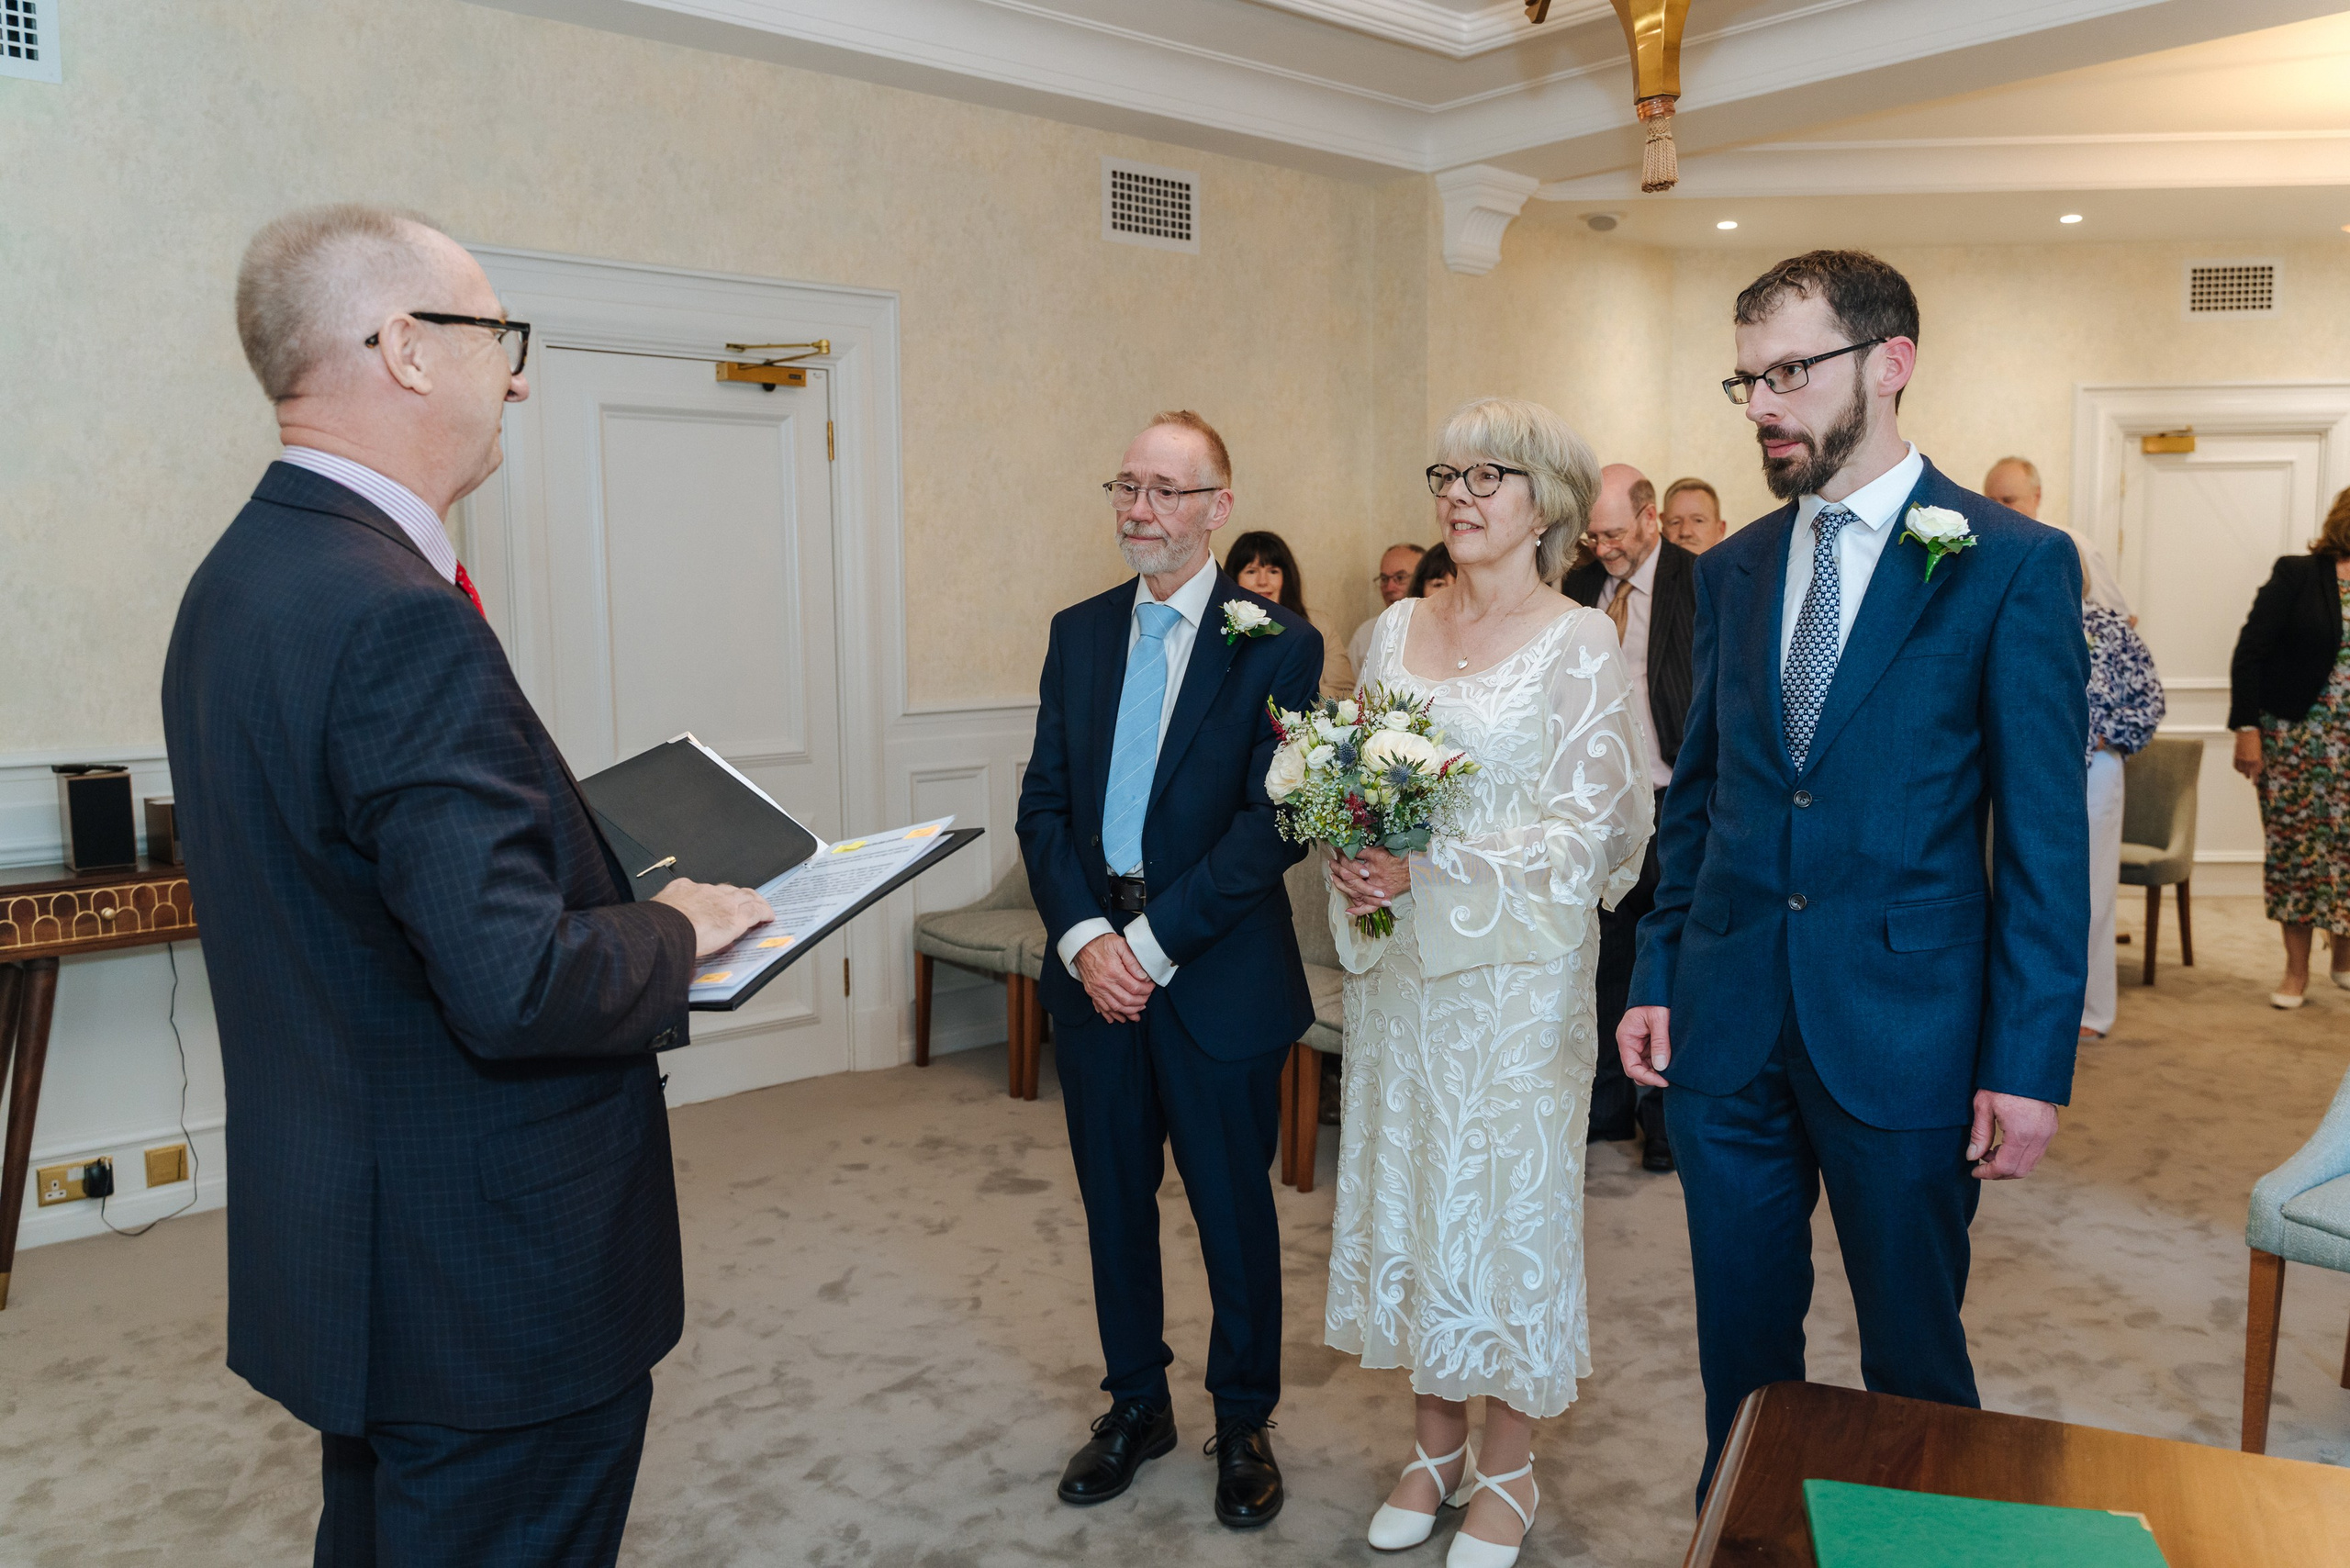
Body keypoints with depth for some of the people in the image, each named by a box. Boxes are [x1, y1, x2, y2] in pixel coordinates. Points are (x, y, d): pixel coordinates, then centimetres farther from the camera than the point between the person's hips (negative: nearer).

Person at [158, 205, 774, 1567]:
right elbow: (516, 986, -30)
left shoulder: (243, 576, 6)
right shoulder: (399, 619, -26)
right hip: (492, 1289, -10)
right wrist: (675, 931, -11)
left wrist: (607, 879, 10)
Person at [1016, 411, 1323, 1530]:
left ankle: (1244, 1423, 32)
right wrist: (1083, 937, -10)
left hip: (1218, 975, -4)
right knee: (1113, 1196, 16)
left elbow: (1273, 822, -14)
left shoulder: (1275, 645, -8)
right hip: (1093, 969, 4)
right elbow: (1043, 802, 4)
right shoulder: (1078, 634, 7)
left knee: (1233, 1204, 11)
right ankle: (1135, 1404, 36)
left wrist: (1153, 941, -17)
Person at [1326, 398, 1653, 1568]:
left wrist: (1424, 873, -20)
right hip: (1398, 966, 5)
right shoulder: (1397, 628, 8)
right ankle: (1437, 1442, 32)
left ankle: (1508, 1473, 26)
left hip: (1514, 972, -5)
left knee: (1506, 1198, 6)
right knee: (1408, 1188, 12)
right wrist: (1354, 864, -8)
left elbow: (1584, 833, -12)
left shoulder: (1579, 643, -8)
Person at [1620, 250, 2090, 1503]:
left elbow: (2046, 835, -7)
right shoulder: (1733, 567, 8)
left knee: (1913, 1354, 13)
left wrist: (2031, 1064, -9)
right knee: (1741, 1344, 16)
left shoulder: (2014, 564, -6)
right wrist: (1657, 976, 7)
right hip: (1725, 1023, 4)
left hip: (1901, 1025, -4)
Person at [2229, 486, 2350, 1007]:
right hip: (2296, 738, -3)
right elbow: (2251, 651, -7)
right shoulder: (2297, 576, -5)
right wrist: (2246, 728, -12)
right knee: (2296, 846, 2)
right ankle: (2296, 971, 12)